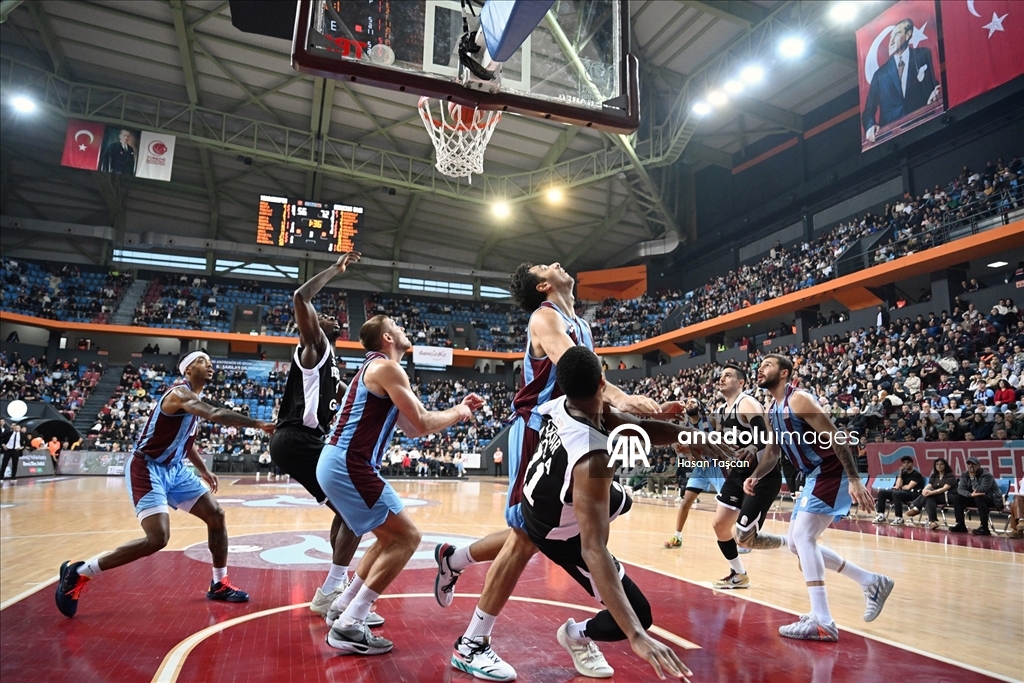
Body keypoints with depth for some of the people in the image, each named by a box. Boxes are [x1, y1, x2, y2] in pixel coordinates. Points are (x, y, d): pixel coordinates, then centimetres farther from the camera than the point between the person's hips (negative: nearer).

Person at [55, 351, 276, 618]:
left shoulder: (195, 400, 11)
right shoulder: (180, 393, -20)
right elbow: (216, 415, -39)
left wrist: (204, 470, 21)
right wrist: (258, 424, -40)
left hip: (174, 469, 10)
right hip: (147, 469, -10)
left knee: (216, 516, 5)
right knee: (157, 538, -20)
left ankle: (220, 584, 18)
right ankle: (78, 572, -2)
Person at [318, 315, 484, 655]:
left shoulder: (377, 368, 21)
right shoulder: (386, 367, -10)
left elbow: (412, 429, 22)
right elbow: (422, 424, -15)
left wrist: (458, 409, 18)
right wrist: (458, 414, 3)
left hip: (339, 463, 10)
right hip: (350, 466, -10)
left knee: (391, 537, 20)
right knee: (407, 537, -7)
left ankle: (343, 607, 26)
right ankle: (349, 626, -6)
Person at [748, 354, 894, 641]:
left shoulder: (798, 399, -17)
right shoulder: (773, 410, 11)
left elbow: (836, 437, -22)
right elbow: (773, 451, 20)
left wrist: (855, 480, -28)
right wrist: (755, 476, 4)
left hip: (833, 473, -10)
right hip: (815, 476, 10)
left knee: (802, 536, -19)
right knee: (796, 542, 12)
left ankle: (822, 622, -15)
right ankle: (872, 582, 23)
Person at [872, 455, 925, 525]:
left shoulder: (916, 474, -5)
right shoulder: (904, 473, 16)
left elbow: (908, 487, -14)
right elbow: (897, 486, 2)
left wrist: (901, 487, 7)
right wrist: (900, 472, 4)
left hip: (913, 494, -8)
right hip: (903, 492, 8)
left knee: (896, 493, -37)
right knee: (882, 492, -5)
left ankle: (899, 519, -33)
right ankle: (881, 515, -12)